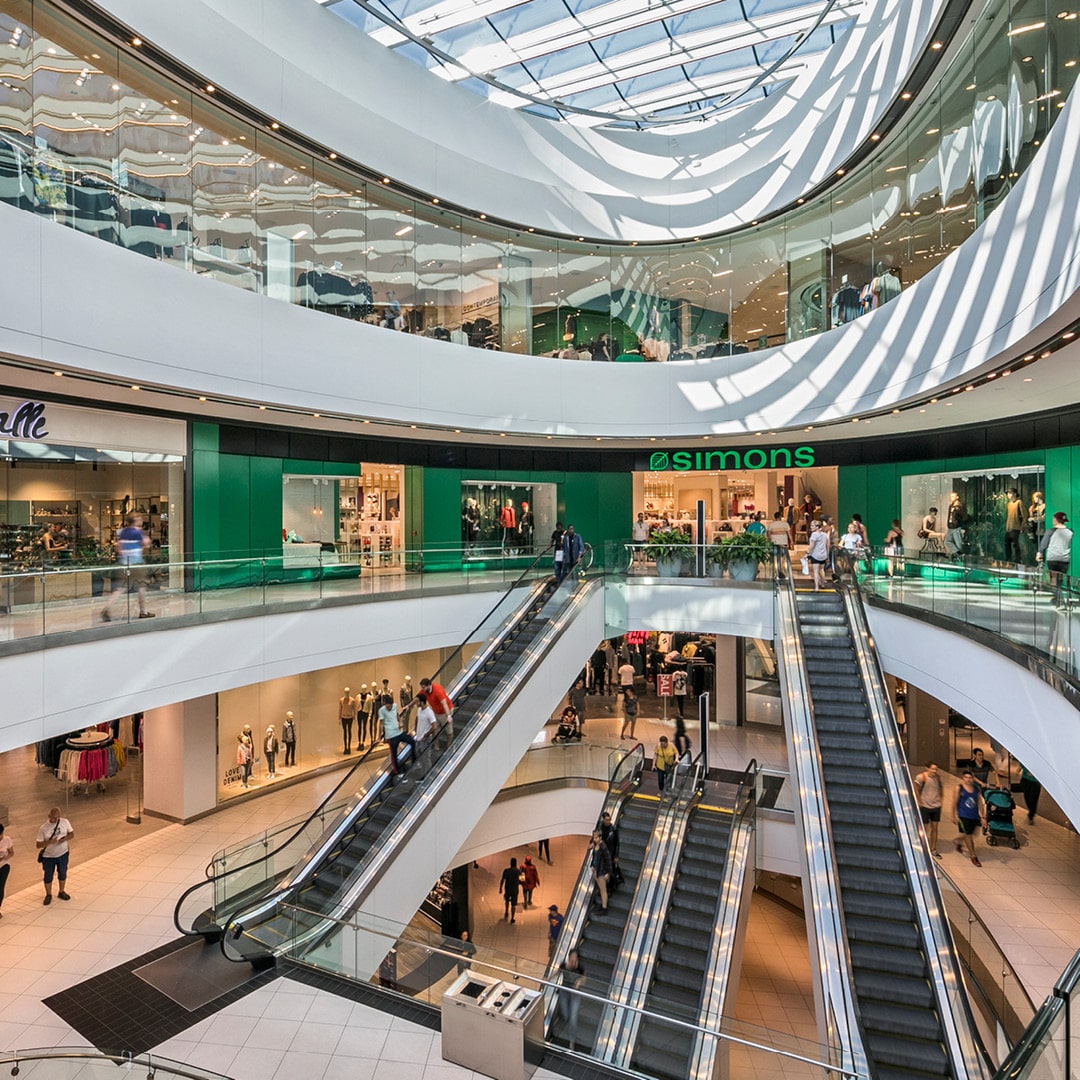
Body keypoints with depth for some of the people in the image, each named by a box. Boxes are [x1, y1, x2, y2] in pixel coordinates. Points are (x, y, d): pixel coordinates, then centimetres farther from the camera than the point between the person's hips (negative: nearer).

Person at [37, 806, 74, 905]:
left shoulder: (65, 822, -11)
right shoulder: (43, 828, -18)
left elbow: (72, 834, -2)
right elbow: (38, 845, -15)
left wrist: (63, 839, -21)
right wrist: (50, 842, -32)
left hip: (63, 854, 2)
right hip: (48, 857, -2)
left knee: (62, 874, 17)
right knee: (48, 876, 13)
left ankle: (62, 892, 39)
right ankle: (48, 895, 36)